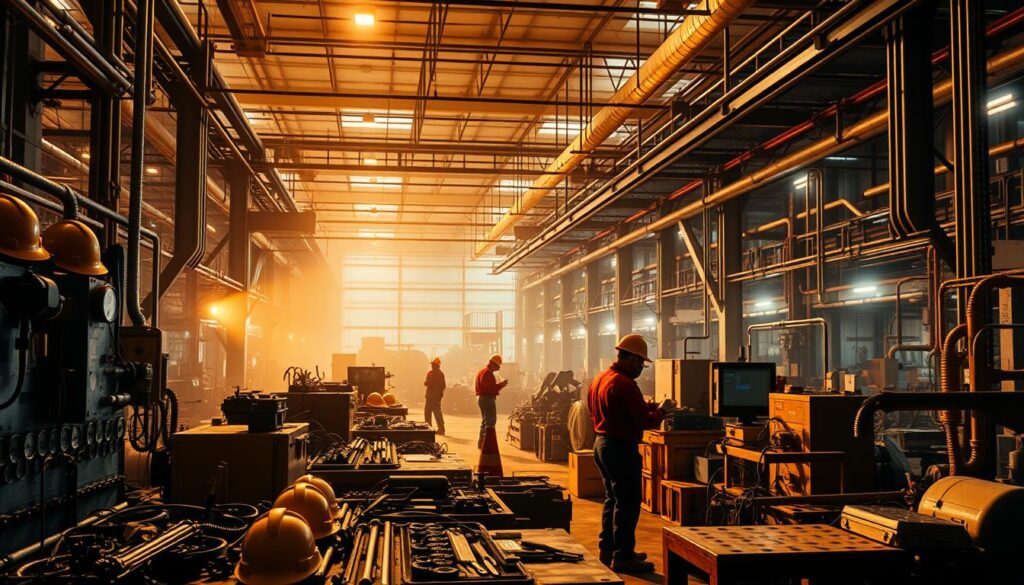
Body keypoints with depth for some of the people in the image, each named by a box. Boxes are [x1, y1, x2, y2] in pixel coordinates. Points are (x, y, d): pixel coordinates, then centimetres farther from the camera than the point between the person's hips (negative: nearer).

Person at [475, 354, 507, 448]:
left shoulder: (483, 371, 19)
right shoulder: (487, 372, -15)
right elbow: (488, 387, -23)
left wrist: (500, 385, 9)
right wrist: (500, 385, -17)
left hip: (482, 398, 11)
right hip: (487, 398, -11)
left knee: (485, 421, 18)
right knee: (490, 421, -10)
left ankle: (481, 443, 23)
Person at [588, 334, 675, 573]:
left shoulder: (599, 379, 9)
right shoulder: (625, 384, -21)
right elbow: (645, 421, -21)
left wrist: (645, 407, 14)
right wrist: (661, 410, -1)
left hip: (602, 443, 10)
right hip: (621, 448, -10)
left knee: (612, 499, 20)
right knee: (627, 504, -1)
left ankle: (608, 549, 27)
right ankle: (622, 557, 3)